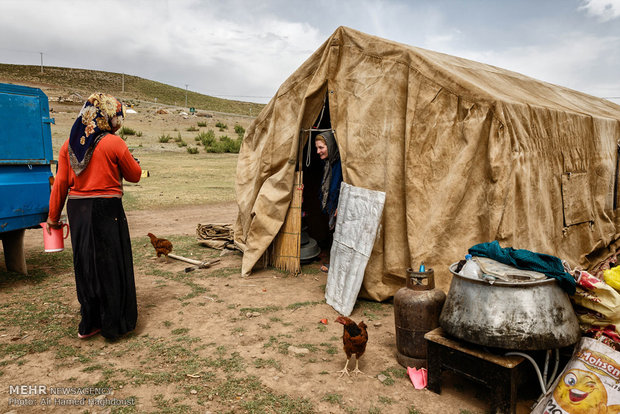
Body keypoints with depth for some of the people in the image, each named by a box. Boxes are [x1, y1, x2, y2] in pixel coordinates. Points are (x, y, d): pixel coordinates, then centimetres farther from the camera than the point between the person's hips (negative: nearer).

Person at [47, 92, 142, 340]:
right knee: (111, 265, 7)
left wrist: (53, 216, 12)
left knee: (85, 265, 16)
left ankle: (89, 324, 27)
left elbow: (60, 183, 6)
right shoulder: (114, 143, -11)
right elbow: (135, 176, -1)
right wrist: (126, 158, 15)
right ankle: (113, 324, 17)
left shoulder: (69, 145, 5)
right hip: (106, 210, -5)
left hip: (77, 210, 6)